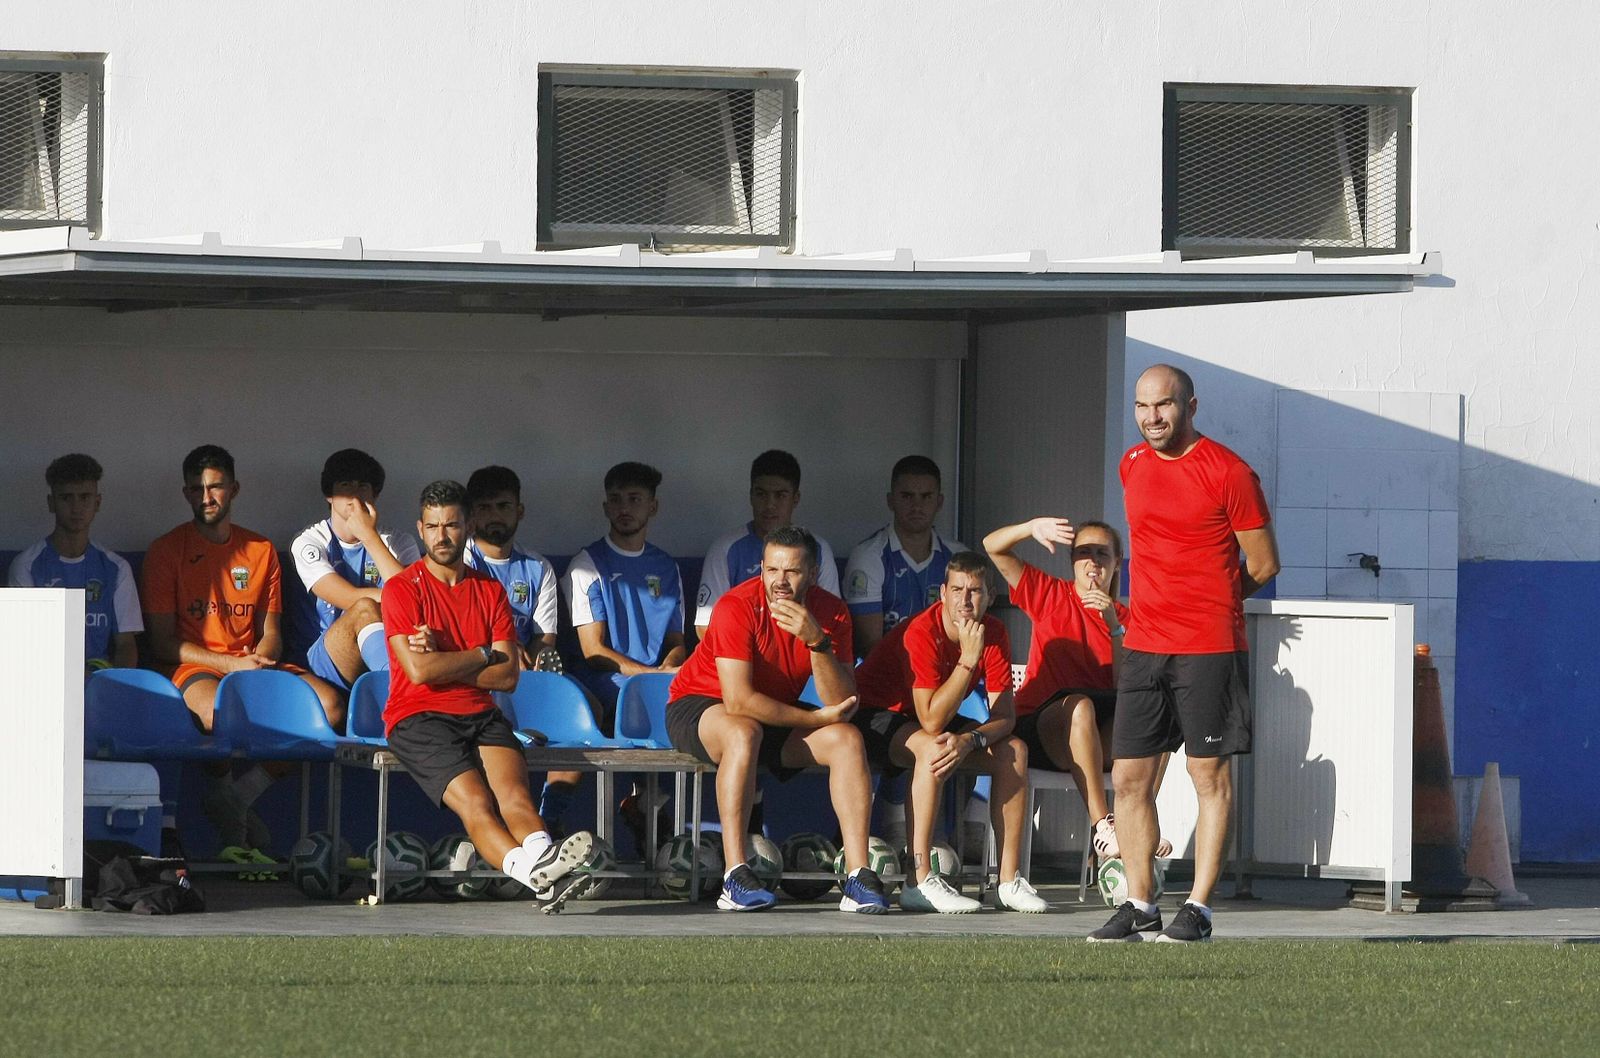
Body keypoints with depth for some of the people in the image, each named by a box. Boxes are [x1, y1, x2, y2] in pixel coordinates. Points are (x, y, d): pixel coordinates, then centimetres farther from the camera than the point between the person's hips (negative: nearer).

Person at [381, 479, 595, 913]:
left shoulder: (490, 591, 16)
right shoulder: (403, 588, 2)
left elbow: (507, 676, 6)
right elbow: (419, 670, -11)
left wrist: (443, 659, -4)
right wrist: (485, 655, 0)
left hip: (481, 715, 4)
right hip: (419, 718, -4)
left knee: (514, 792, -27)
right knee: (475, 803, -29)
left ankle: (543, 858, -52)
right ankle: (531, 870, -53)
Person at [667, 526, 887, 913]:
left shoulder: (831, 613, -10)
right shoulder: (738, 607, -24)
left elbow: (842, 704, -19)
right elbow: (739, 700, -29)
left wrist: (817, 641, -33)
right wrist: (815, 719, -21)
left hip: (775, 716, 5)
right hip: (698, 707, -5)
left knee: (847, 739, -18)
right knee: (744, 733, -38)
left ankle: (858, 877, -23)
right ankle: (735, 878, -39)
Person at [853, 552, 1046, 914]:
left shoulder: (993, 633, -10)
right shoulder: (921, 633, -29)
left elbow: (1004, 717, -12)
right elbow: (931, 721, -35)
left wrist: (970, 740, -33)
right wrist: (968, 658, -36)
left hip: (931, 719, 7)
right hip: (876, 717, -7)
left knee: (1014, 750, -11)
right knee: (934, 749, -37)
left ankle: (1009, 880, -9)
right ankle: (921, 882, -36)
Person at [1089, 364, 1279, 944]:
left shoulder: (1229, 473, -8)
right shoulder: (1132, 465, 11)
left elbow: (1263, 563, -1)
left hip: (1209, 648, -6)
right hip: (1143, 643, 6)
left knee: (1209, 776, -1)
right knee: (1130, 779, 3)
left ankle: (1198, 908, 1)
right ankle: (1139, 906, 10)